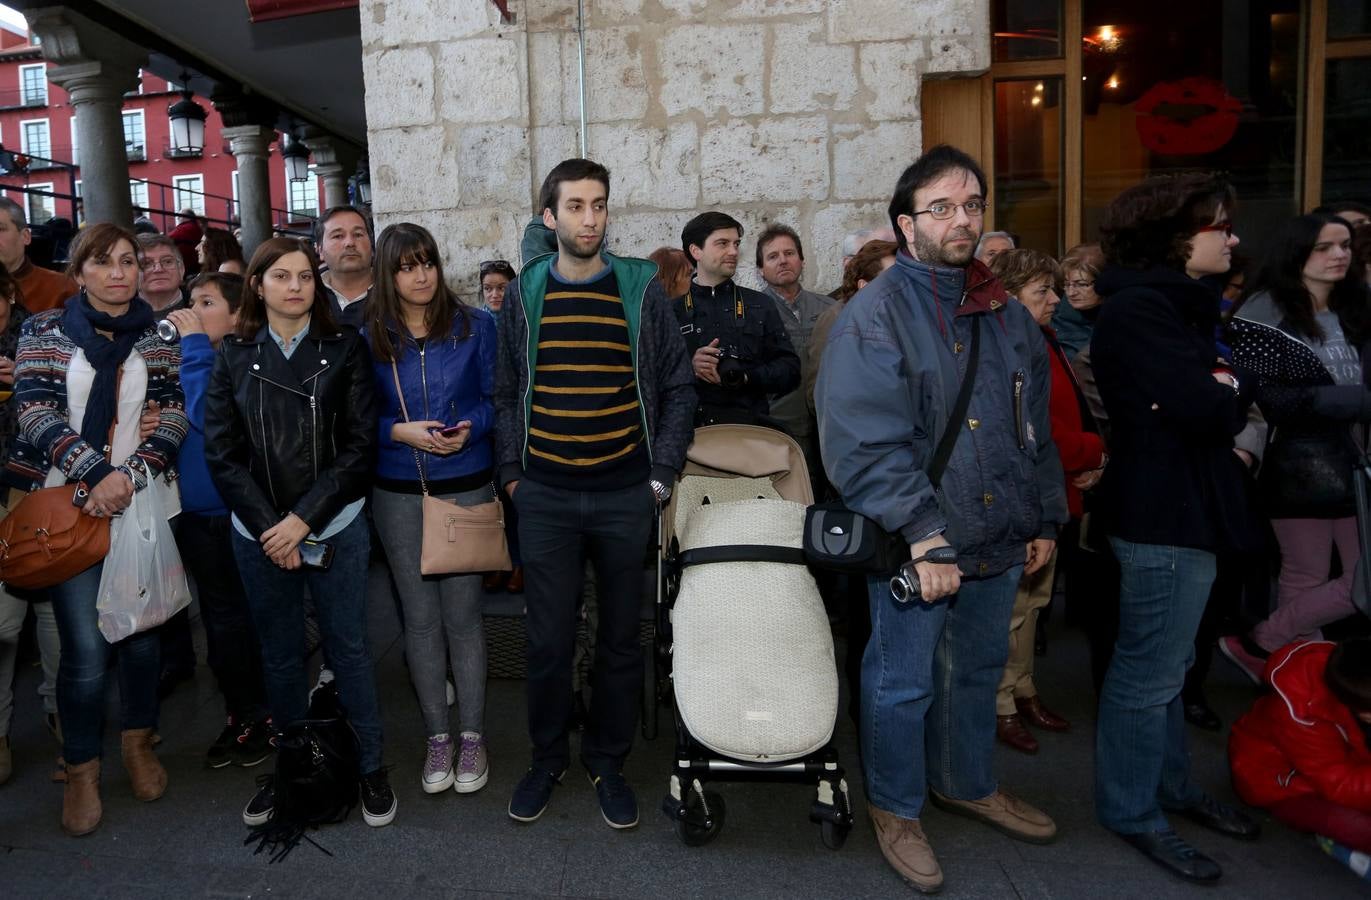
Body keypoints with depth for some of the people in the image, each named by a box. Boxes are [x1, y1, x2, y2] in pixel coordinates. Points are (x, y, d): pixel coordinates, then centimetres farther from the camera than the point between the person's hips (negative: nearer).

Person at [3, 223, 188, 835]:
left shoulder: (156, 336, 7)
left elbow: (173, 415, -1)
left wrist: (129, 474, -15)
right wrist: (95, 473, -20)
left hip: (140, 502, 2)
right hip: (68, 506, -2)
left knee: (141, 629, 9)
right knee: (85, 646, -5)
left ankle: (138, 740, 31)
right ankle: (81, 768, 15)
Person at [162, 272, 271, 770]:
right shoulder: (191, 356, 7)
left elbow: (206, 416, -27)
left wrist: (195, 345, -21)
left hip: (233, 510, -7)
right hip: (196, 509, 7)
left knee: (238, 619, 5)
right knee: (220, 617, 17)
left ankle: (262, 717, 24)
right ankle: (240, 715, 32)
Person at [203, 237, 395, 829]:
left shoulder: (345, 349, -1)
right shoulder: (234, 356, 5)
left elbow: (359, 446, -6)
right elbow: (222, 453, 1)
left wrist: (303, 520, -12)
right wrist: (269, 527, -9)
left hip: (334, 528, -2)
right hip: (258, 533, 2)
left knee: (348, 648, 5)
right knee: (278, 654, 13)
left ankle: (370, 768, 20)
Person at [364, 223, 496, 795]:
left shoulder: (475, 327, 1)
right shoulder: (369, 338, 3)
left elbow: (497, 397, 2)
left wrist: (470, 427, -17)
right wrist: (400, 431, -14)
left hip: (466, 486, -1)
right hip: (398, 494, 2)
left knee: (462, 615, 2)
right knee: (420, 617, 8)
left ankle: (472, 735, 17)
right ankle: (437, 736, 22)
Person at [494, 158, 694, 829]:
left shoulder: (641, 290, 1)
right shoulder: (524, 295, 5)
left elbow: (677, 387, 4)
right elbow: (506, 393, 10)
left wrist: (662, 474, -2)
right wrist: (511, 473, 3)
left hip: (625, 496, 0)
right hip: (544, 498, 1)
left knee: (620, 639, 11)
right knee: (548, 640, 8)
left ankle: (607, 760, 30)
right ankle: (548, 757, 30)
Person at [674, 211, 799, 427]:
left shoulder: (760, 306, 16)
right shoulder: (672, 309, 10)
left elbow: (790, 371, 9)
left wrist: (745, 377, -7)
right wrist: (689, 367, -12)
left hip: (749, 426, 2)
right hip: (687, 425, -1)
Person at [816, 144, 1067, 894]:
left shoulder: (1005, 314, 10)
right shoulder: (874, 314, -12)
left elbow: (1036, 426, 17)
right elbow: (865, 445, -20)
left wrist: (1045, 518, 14)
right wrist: (922, 537, -22)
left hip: (1000, 540, 7)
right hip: (916, 547, -6)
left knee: (979, 670, 22)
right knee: (903, 682, 8)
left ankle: (966, 783, 44)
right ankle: (895, 809, 30)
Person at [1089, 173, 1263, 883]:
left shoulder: (1179, 303, 15)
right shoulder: (1139, 309, -17)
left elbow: (1224, 405, 11)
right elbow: (1205, 409, -24)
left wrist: (1223, 389, -10)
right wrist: (1232, 387, -4)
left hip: (1181, 505, 10)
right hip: (1164, 512, -10)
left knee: (1165, 661, 20)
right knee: (1150, 669, 0)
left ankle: (1171, 785, 34)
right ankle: (1132, 811, 15)